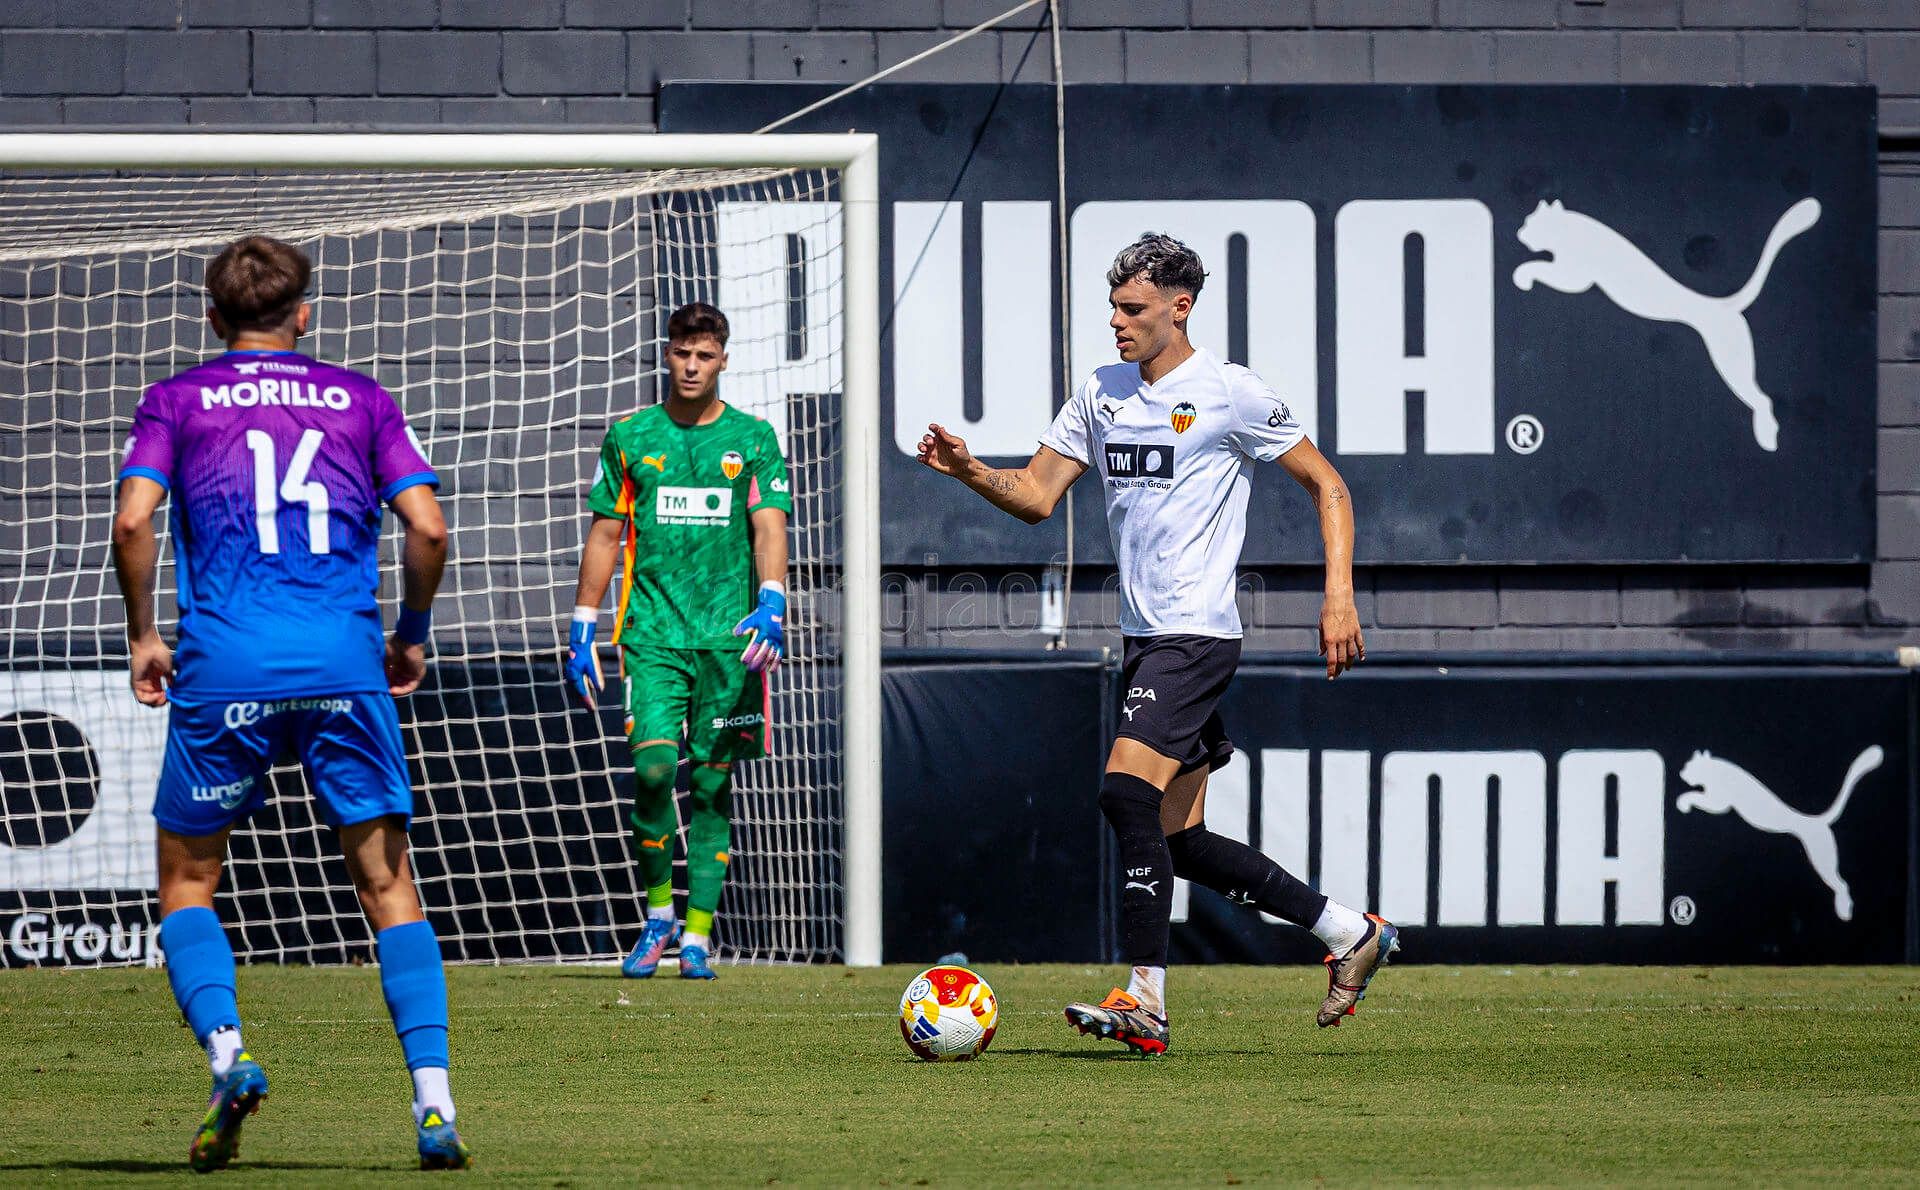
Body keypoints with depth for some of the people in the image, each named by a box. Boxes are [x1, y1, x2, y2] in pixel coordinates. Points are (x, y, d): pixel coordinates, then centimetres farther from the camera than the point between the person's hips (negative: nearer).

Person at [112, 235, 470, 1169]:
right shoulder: (362, 401, 14)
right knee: (387, 885, 6)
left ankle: (225, 1051, -12)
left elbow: (133, 522, -4)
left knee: (187, 881, 13)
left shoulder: (176, 401, 11)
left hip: (224, 670, -1)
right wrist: (413, 634, 18)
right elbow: (427, 528, 4)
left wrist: (142, 636, 8)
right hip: (346, 664, 1)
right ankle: (433, 1099, -8)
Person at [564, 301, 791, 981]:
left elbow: (768, 528, -2)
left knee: (711, 785, 1)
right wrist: (581, 630, 8)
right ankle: (658, 912, 2)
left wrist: (770, 605, -20)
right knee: (654, 765, -17)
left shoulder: (753, 438, 6)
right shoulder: (630, 437, 9)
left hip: (729, 636, 0)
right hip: (653, 631, 0)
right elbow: (605, 536, 12)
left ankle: (697, 935, 5)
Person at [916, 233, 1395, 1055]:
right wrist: (968, 471, -7)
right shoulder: (1101, 393, 12)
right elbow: (1037, 495, 12)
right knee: (1180, 840, 8)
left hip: (1197, 632, -8)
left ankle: (1144, 1001, -19)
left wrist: (1339, 595, -11)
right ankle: (1351, 934, 22)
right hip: (1143, 637, 8)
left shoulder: (1230, 395, -7)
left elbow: (1327, 486, -2)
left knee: (1128, 792, -21)